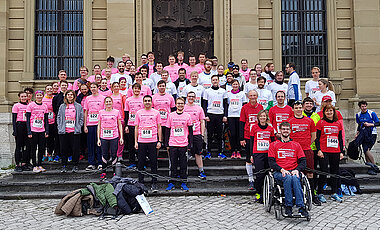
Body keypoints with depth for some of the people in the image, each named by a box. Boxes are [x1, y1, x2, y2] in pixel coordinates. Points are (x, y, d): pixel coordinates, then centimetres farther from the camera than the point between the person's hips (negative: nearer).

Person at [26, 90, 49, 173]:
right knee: (34, 148, 2)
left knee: (42, 148, 5)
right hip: (33, 131, -4)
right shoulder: (31, 105, -2)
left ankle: (40, 165, 16)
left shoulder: (44, 106, 9)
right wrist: (29, 132, -10)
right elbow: (28, 119, -4)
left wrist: (47, 131, 5)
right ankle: (35, 166, 9)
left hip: (42, 130, 4)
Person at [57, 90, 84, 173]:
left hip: (75, 131, -1)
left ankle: (75, 166, 11)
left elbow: (81, 118, 6)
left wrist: (78, 127, -2)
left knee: (75, 149, 0)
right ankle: (64, 166, 16)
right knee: (64, 149, 4)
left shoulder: (79, 106, 7)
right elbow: (58, 117, 13)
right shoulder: (62, 106, 12)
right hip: (64, 131, 2)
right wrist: (59, 127, 2)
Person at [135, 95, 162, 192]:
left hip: (153, 141, -1)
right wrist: (135, 141, 4)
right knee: (140, 163, 5)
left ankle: (154, 184, 9)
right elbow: (136, 127, 10)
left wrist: (160, 141, 0)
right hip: (141, 141, 1)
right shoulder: (139, 113, 8)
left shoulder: (156, 112, 6)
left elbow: (159, 127, 7)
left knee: (153, 162, 2)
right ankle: (140, 183, 17)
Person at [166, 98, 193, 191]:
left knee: (183, 164, 4)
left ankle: (183, 183, 14)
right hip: (173, 144, 0)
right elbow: (168, 130, 8)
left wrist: (190, 143, 2)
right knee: (173, 164, 5)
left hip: (184, 144, 0)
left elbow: (190, 131, 7)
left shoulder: (187, 116, 3)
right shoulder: (171, 115, 4)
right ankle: (171, 183, 14)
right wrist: (166, 143, 4)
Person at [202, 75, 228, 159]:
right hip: (210, 114, -1)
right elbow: (204, 104, 4)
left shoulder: (223, 91, 10)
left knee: (219, 134, 4)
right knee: (210, 134, 1)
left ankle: (220, 152, 11)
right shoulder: (207, 91, 6)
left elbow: (225, 104, 10)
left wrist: (225, 115, 0)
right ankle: (208, 152, 7)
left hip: (220, 115, 1)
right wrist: (205, 115, -6)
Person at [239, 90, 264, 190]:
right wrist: (241, 138, -5)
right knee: (249, 159, 4)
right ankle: (251, 180, 12)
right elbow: (242, 123, 0)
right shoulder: (245, 107, 0)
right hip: (248, 137, -1)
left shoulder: (260, 107, 6)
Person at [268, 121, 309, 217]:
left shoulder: (296, 145, 20)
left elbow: (303, 161, 11)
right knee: (288, 177, -35)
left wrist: (297, 170, -9)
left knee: (295, 178, -34)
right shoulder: (274, 145, 14)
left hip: (294, 172, 1)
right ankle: (288, 206, -33)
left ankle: (301, 207, -38)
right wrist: (282, 170, -14)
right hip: (279, 172, -1)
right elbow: (271, 162, 3)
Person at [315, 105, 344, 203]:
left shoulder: (338, 124, 12)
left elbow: (340, 138, 15)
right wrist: (319, 150, -12)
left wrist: (341, 151, 10)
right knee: (324, 172, -5)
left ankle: (334, 193, 20)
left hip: (336, 152, 5)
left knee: (335, 172, 9)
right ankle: (320, 193, 5)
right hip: (324, 152, -4)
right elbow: (317, 138, -3)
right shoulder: (320, 123, 0)